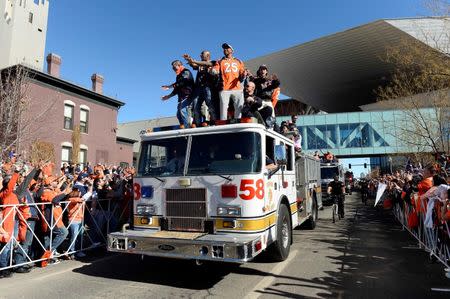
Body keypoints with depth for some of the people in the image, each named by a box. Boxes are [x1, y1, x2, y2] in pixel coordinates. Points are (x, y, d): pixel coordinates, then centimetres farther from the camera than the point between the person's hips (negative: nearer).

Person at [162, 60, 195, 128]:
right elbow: (177, 89, 28)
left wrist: (170, 86, -21)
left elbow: (181, 82, -20)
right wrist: (168, 96, 22)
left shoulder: (186, 72, -3)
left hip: (187, 96, -10)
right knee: (178, 114, 2)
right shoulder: (178, 76, 26)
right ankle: (182, 127, 1)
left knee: (182, 110, -25)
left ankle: (186, 127, -27)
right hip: (182, 98, 10)